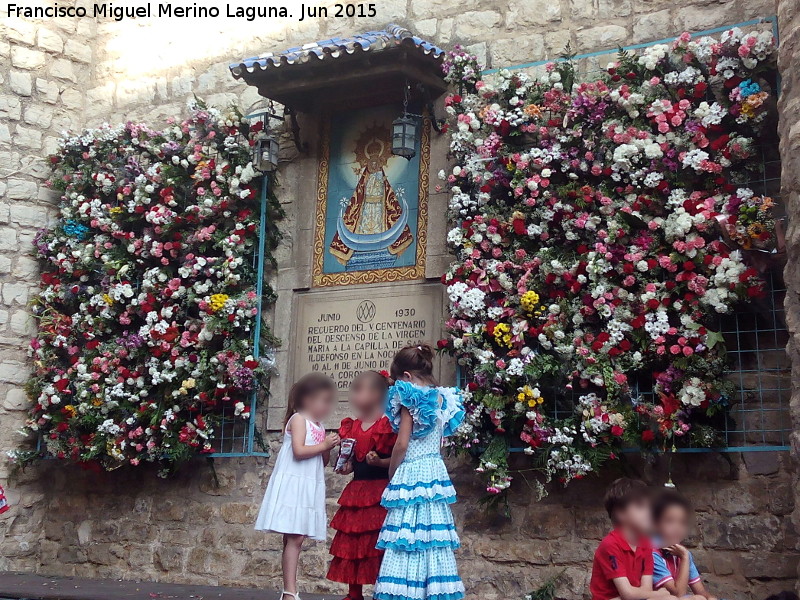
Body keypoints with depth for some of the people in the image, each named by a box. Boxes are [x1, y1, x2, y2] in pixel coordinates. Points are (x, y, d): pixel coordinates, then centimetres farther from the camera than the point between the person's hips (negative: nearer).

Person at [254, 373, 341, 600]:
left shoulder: (319, 426, 17)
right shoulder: (298, 420, -7)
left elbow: (322, 461, 19)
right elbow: (299, 451, -20)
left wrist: (329, 448, 1)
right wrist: (324, 446, -11)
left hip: (309, 487, 8)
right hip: (293, 484, -8)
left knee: (296, 539, 8)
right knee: (294, 538, -11)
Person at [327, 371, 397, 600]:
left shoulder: (387, 426, -8)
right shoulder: (352, 426, 13)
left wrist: (379, 461, -25)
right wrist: (346, 466, 3)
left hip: (378, 491, -7)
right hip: (355, 489, 7)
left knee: (377, 543, -7)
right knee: (350, 542, 8)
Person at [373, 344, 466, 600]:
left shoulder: (411, 399, -11)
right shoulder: (443, 400, 10)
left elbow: (402, 444, -13)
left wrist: (391, 475, 0)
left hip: (411, 474, -7)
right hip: (436, 472, 7)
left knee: (408, 535, -5)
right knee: (432, 531, 9)